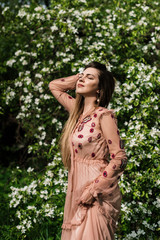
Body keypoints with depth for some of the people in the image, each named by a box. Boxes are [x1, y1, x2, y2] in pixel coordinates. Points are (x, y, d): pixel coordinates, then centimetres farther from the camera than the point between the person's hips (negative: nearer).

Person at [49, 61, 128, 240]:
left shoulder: (103, 115, -10)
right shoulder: (77, 110, 10)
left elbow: (119, 159, -15)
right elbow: (54, 86, 26)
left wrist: (93, 190, -18)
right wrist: (79, 76, 14)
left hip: (97, 194, -7)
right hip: (76, 191, 7)